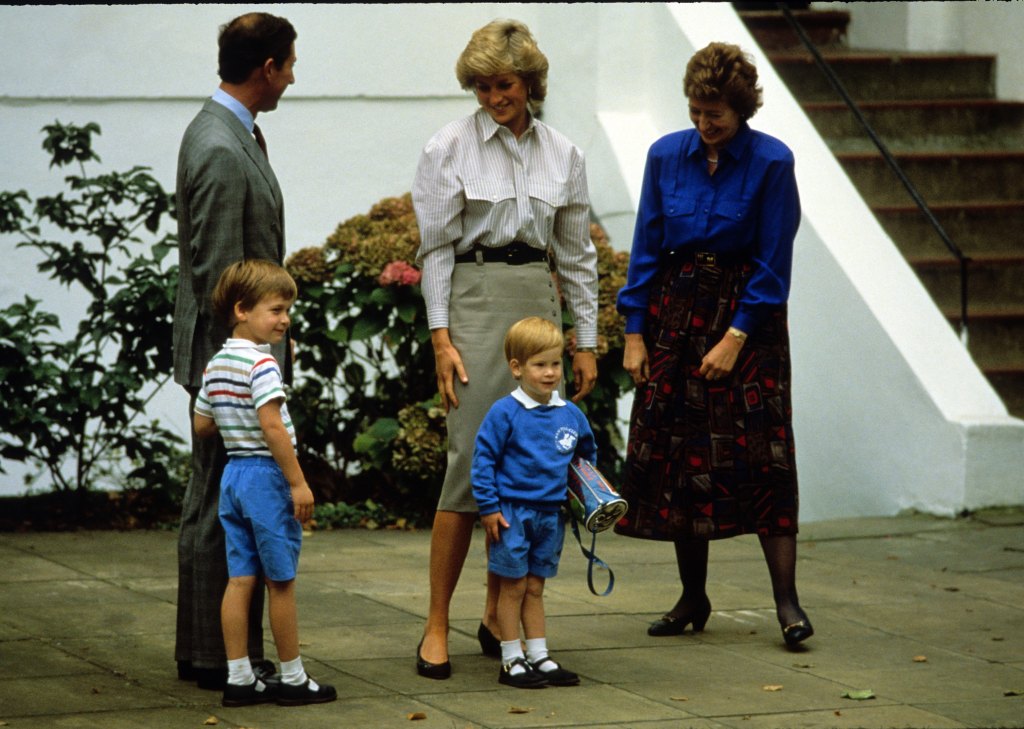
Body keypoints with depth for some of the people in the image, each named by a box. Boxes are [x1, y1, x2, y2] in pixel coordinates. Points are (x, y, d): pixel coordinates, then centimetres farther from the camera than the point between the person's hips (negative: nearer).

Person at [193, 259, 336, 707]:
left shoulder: (216, 364, 11)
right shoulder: (261, 363, -16)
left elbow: (201, 425, 15)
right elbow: (272, 426, -23)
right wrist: (298, 482, -20)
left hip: (232, 472, 8)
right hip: (266, 475, -8)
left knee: (240, 579, 8)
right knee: (281, 582, 1)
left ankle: (238, 678, 8)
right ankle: (292, 679, 9)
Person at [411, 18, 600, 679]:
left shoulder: (563, 154, 9)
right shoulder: (451, 148, -1)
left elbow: (577, 253, 14)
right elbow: (436, 248, -2)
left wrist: (587, 342, 11)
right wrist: (441, 337, -10)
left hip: (538, 301, 4)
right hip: (474, 300, -4)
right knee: (472, 459, -11)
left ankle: (499, 618, 15)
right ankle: (436, 627, -6)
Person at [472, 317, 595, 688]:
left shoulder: (571, 415, 5)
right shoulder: (504, 413, -10)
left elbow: (588, 456, 22)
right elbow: (483, 459, -9)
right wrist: (489, 507, -12)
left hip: (551, 514, 5)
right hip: (512, 513, -5)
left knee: (535, 588, 13)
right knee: (514, 586, 1)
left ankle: (539, 658, 18)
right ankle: (511, 662, 7)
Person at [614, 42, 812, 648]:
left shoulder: (771, 162, -9)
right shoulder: (667, 156, 2)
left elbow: (773, 262, -8)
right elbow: (646, 249, 5)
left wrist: (737, 336, -12)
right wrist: (635, 332, 0)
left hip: (748, 316, -4)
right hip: (676, 313, 4)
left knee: (762, 455, -10)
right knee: (678, 456, 4)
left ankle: (787, 600, -9)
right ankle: (693, 598, 14)